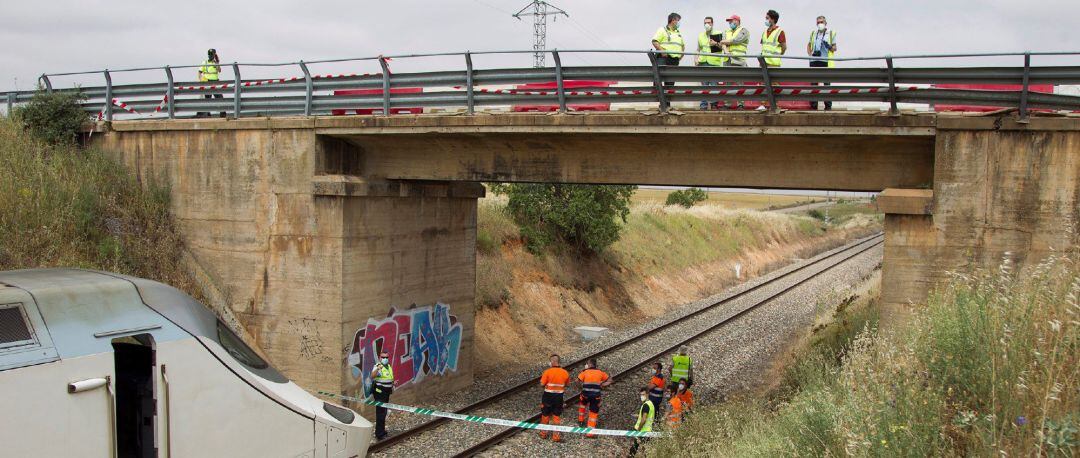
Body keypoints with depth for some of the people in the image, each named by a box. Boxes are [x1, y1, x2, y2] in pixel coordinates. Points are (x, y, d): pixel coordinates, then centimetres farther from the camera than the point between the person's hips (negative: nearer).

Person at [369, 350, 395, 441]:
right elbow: (372, 376, -35)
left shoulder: (389, 366, 13)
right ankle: (379, 435, -9)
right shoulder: (378, 366, -14)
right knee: (380, 414, -11)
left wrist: (393, 383, 10)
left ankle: (382, 431, 32)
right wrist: (377, 369, -52)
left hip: (386, 392, 9)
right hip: (379, 392, -9)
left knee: (384, 413, 19)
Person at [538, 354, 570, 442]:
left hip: (548, 396, -2)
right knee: (556, 416, 12)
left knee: (545, 415, 15)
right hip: (559, 397, 2)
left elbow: (542, 384, -14)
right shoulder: (565, 373, -6)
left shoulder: (547, 372, -17)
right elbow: (566, 384, 6)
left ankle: (544, 433, 29)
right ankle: (555, 436, 13)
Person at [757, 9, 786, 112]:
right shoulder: (765, 32, 15)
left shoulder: (779, 31, -6)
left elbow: (784, 47, -5)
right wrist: (761, 57, 12)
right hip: (763, 62, 7)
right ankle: (764, 104, 9)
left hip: (773, 63, -6)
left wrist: (778, 56, 2)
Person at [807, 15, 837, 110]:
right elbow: (809, 45, 23)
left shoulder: (831, 33, 6)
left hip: (826, 61, -3)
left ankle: (828, 106, 3)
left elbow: (834, 48, 8)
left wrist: (830, 47, -15)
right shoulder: (813, 33, 14)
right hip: (814, 61, 3)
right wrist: (810, 54, 5)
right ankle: (813, 105, 9)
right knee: (813, 83, 4)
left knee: (827, 83, -1)